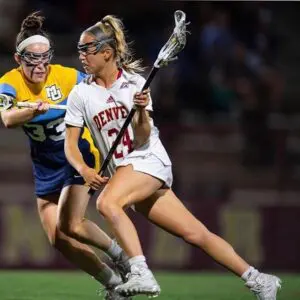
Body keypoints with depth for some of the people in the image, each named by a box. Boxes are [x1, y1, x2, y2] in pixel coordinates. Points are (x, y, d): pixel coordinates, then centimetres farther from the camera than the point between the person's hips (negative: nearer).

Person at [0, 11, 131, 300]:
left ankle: (118, 252, 3)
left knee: (68, 225, -22)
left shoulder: (67, 77, -18)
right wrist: (37, 109, -55)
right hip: (45, 169, 4)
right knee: (58, 240, -1)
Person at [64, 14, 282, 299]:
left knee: (106, 202, -32)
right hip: (123, 171, 4)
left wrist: (141, 112, -28)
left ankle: (141, 274, -37)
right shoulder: (80, 94, 2)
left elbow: (141, 140, -9)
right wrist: (85, 171, -19)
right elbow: (70, 145, -1)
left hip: (149, 160, -4)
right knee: (196, 234, 2)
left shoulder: (135, 83, -5)